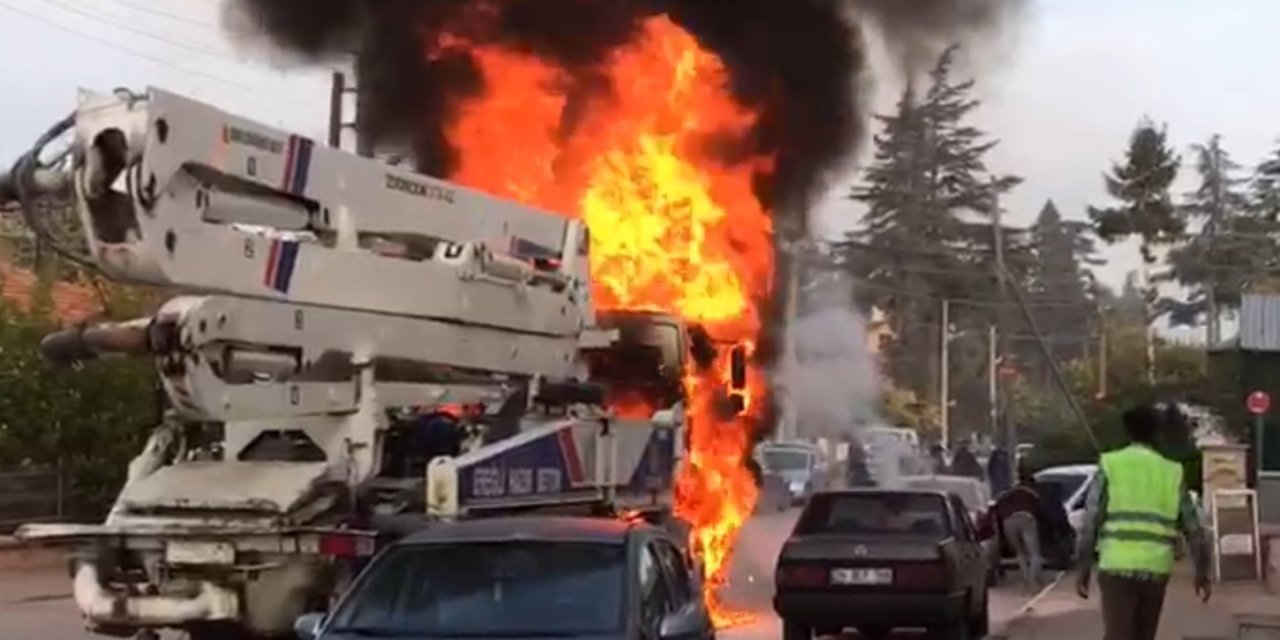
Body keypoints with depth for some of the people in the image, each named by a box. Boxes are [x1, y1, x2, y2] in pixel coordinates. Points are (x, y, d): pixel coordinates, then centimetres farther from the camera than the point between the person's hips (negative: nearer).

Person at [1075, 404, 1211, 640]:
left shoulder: (1110, 466, 1)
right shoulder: (1171, 472, 10)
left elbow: (1091, 520, -4)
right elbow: (1192, 526, 9)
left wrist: (1084, 568, 0)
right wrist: (1202, 572, 16)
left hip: (1117, 567, -3)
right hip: (1155, 569, 3)